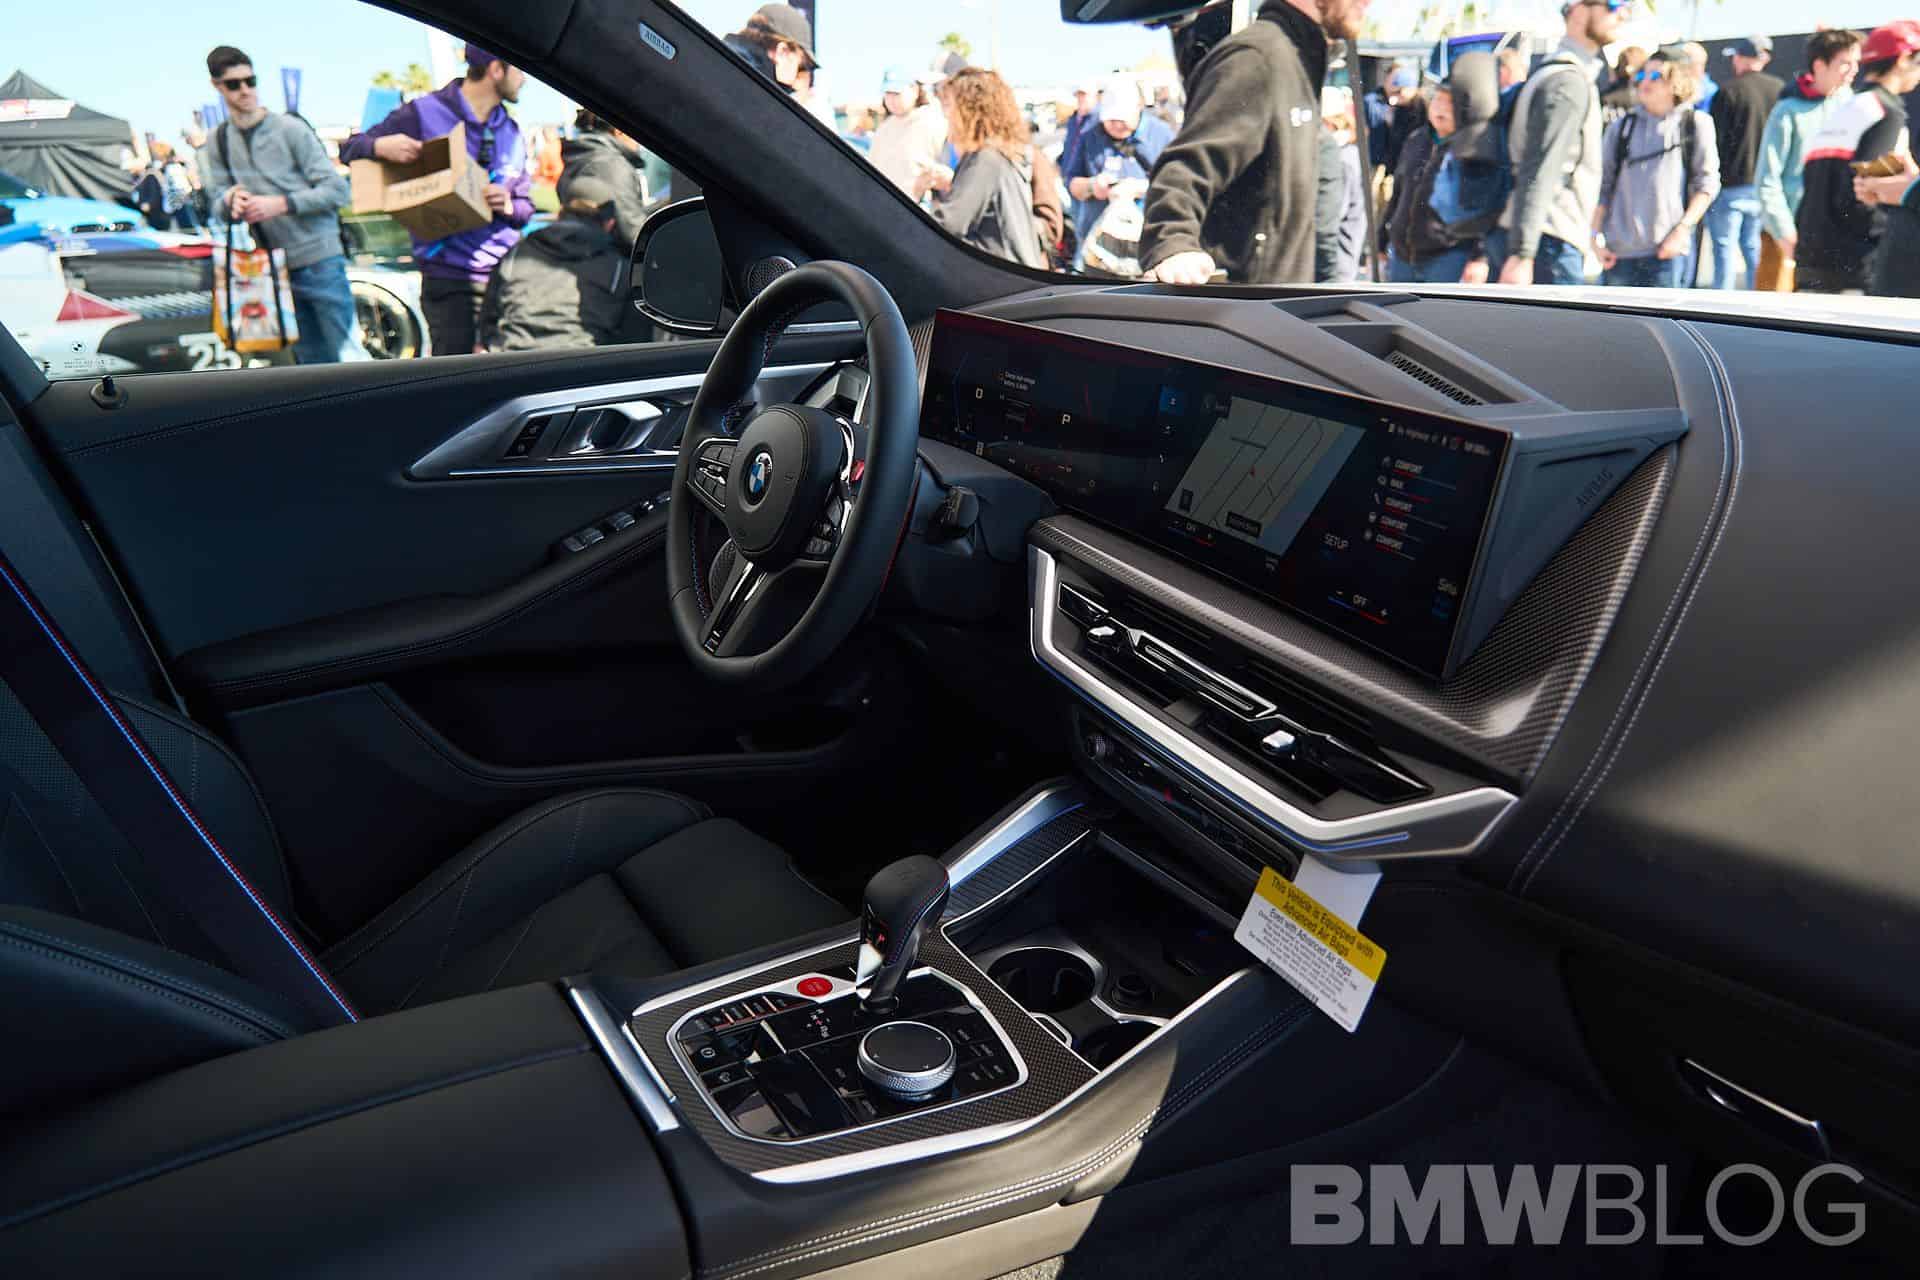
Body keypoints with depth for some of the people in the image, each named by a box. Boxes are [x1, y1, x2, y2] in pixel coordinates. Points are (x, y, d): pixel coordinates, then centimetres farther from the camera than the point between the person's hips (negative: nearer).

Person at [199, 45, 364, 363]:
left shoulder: (291, 129, -3)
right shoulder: (218, 143, 12)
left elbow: (337, 190, -8)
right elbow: (216, 205, 11)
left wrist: (281, 204, -18)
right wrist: (229, 201, -13)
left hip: (320, 261, -5)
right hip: (276, 268, 5)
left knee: (349, 355, -8)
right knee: (311, 360, 11)